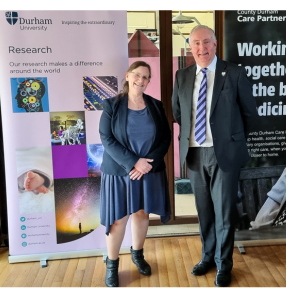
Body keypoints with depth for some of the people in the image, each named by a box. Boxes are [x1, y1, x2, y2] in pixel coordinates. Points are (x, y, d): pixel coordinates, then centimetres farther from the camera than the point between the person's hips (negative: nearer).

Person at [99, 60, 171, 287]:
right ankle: (112, 264, 22)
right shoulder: (112, 105, -5)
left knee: (142, 214, 14)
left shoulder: (156, 106, 3)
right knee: (118, 219, 2)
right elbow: (107, 139, -11)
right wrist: (133, 162, -20)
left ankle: (138, 254, 38)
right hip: (119, 171, -3)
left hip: (150, 171, 3)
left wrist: (149, 162, -14)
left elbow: (166, 137, 1)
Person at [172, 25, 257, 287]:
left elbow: (250, 113, 4)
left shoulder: (235, 74, -4)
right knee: (204, 209, 15)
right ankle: (208, 256, 35)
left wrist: (235, 139, 12)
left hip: (224, 153, -3)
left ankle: (224, 265, 25)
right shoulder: (182, 76, 5)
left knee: (224, 211, 4)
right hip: (194, 153, 3)